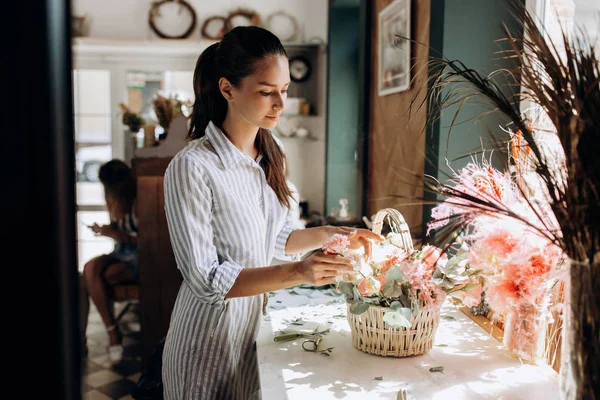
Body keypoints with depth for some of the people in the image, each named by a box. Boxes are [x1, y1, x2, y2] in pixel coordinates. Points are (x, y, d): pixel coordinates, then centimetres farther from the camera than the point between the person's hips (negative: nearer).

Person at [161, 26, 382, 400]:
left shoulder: (270, 152, -1)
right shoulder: (191, 167, -23)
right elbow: (204, 280, -23)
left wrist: (327, 233, -7)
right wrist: (297, 272, -32)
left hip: (259, 327, 6)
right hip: (213, 343, -6)